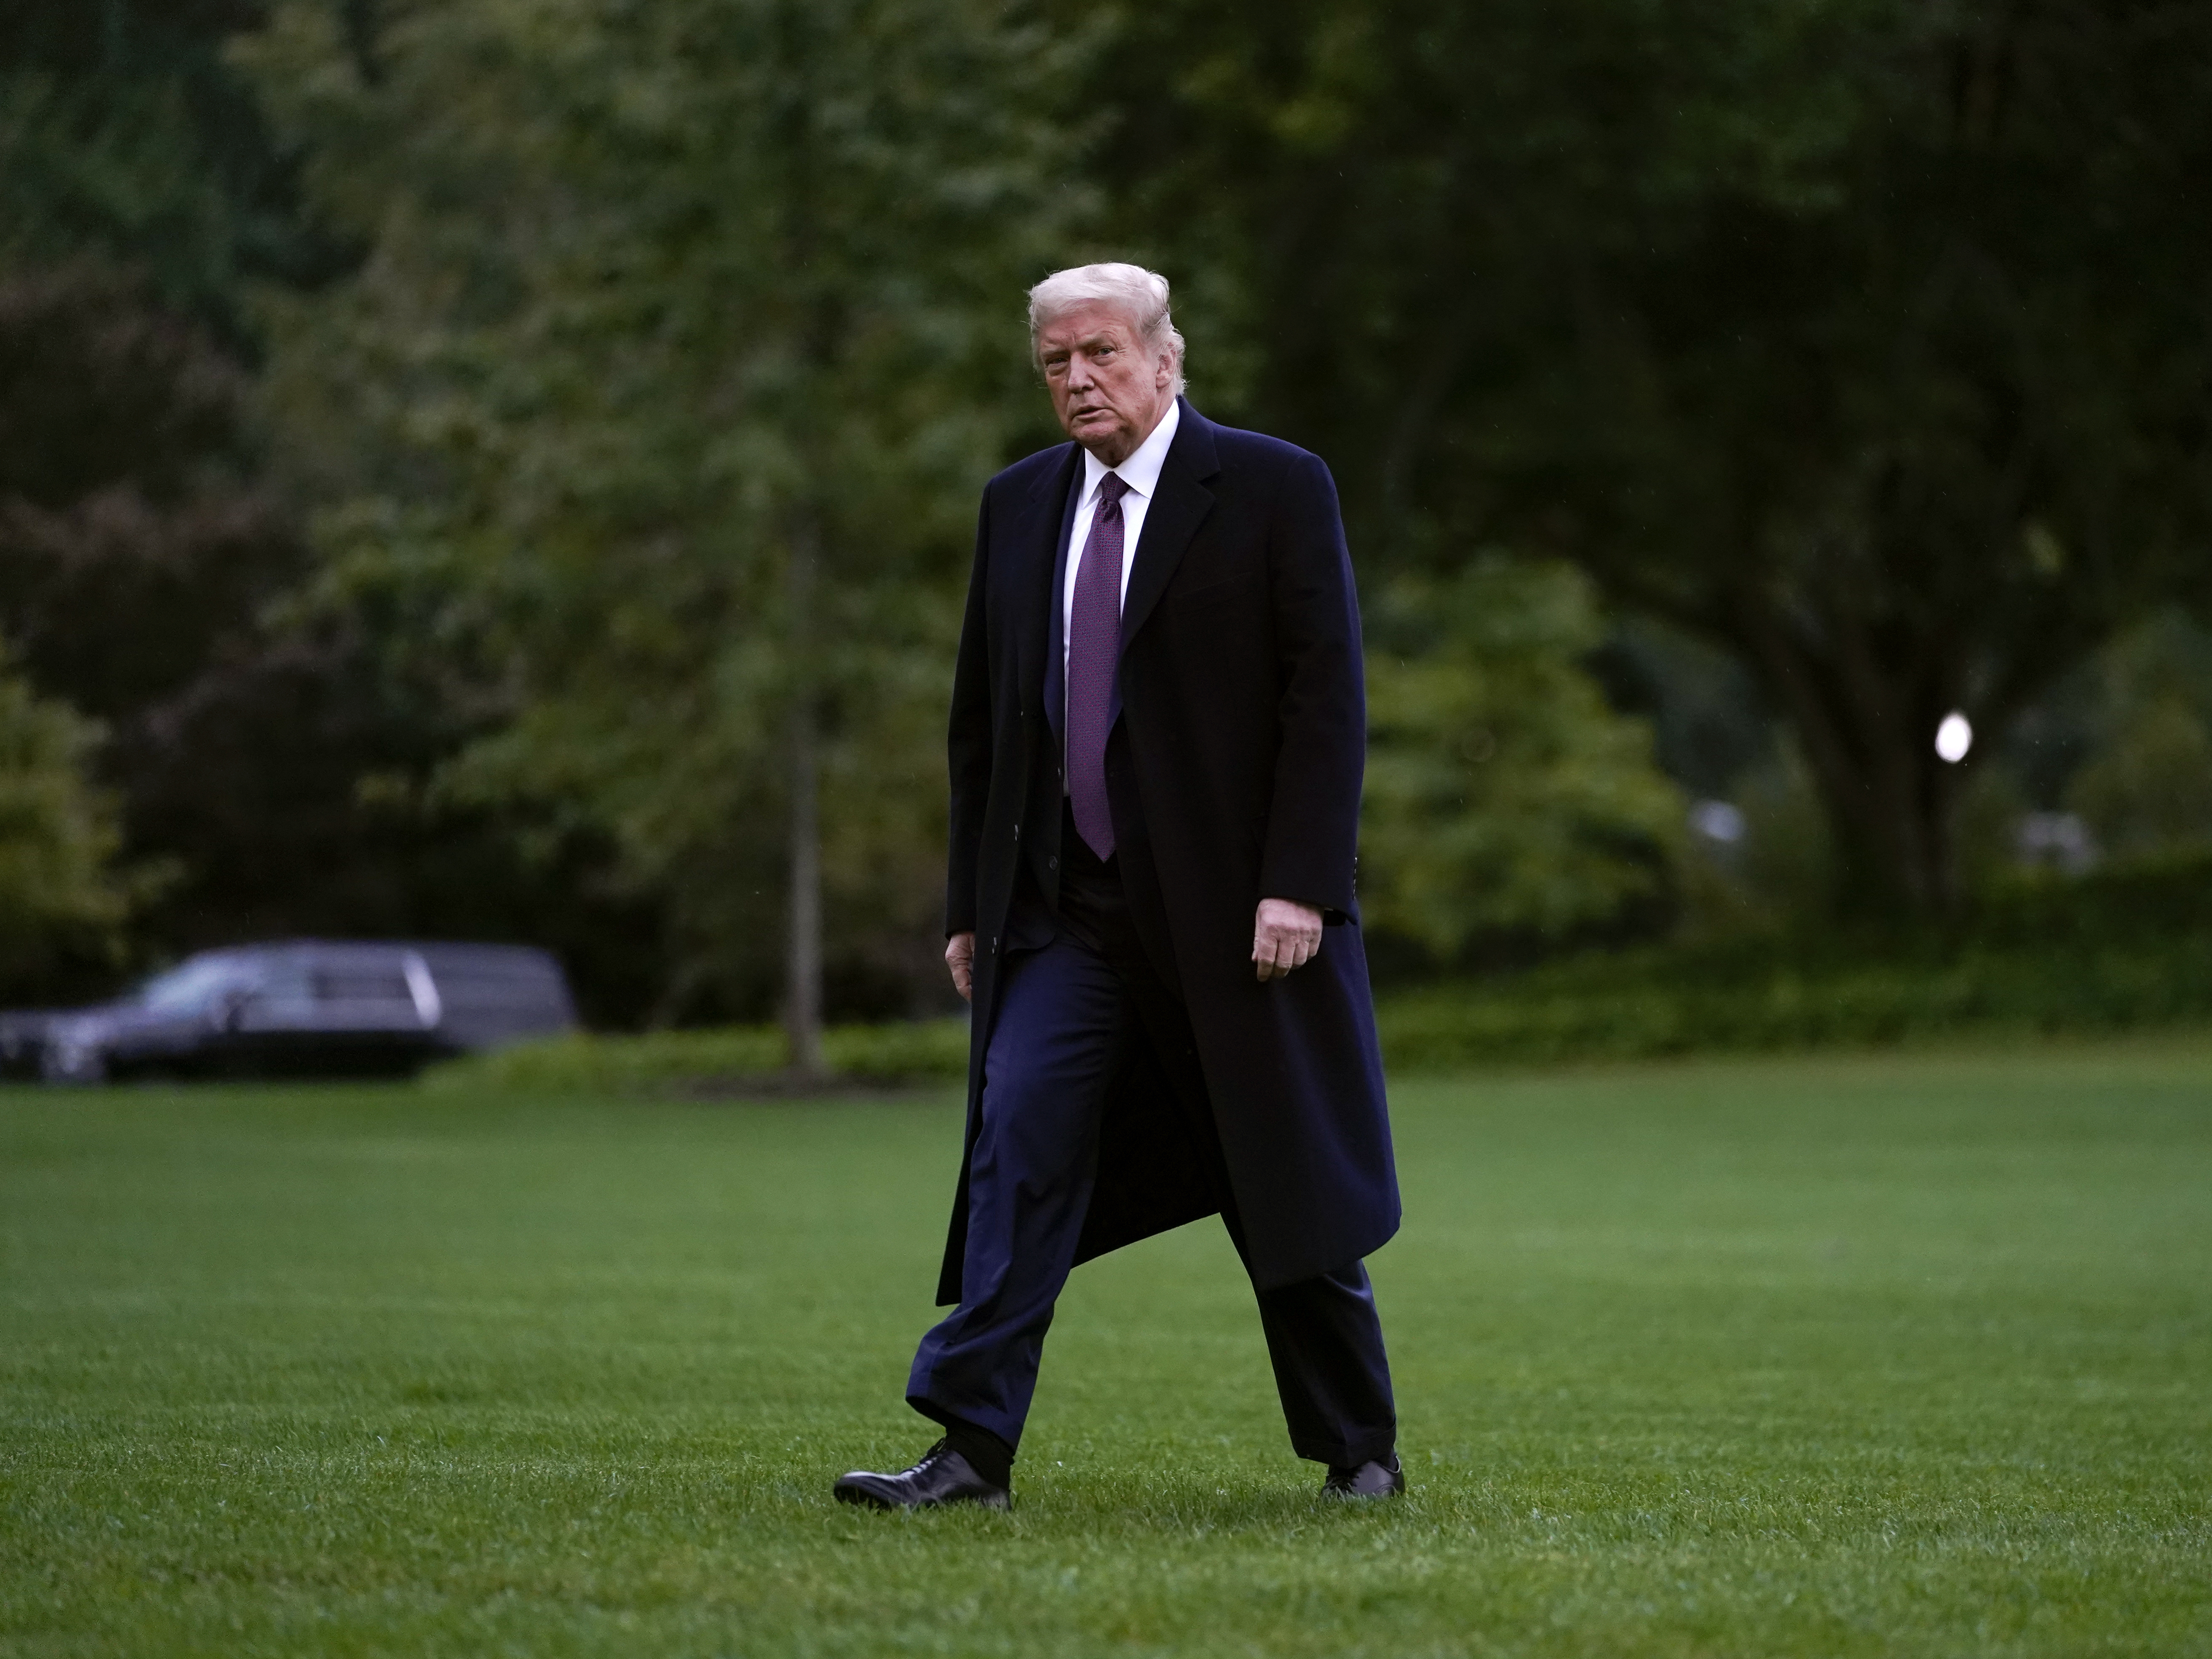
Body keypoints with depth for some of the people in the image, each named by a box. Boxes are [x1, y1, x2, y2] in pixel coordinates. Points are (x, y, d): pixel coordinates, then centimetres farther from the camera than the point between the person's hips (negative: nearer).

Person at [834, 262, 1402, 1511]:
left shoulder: (1275, 490, -3)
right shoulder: (1019, 506, 11)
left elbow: (1328, 696, -8)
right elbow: (982, 715, 15)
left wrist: (1299, 884, -16)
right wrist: (971, 903, 10)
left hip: (1232, 903, -4)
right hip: (1063, 914, 4)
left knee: (1288, 1179, 5)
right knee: (1017, 1152, -9)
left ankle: (1359, 1448, 20)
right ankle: (973, 1448, -11)